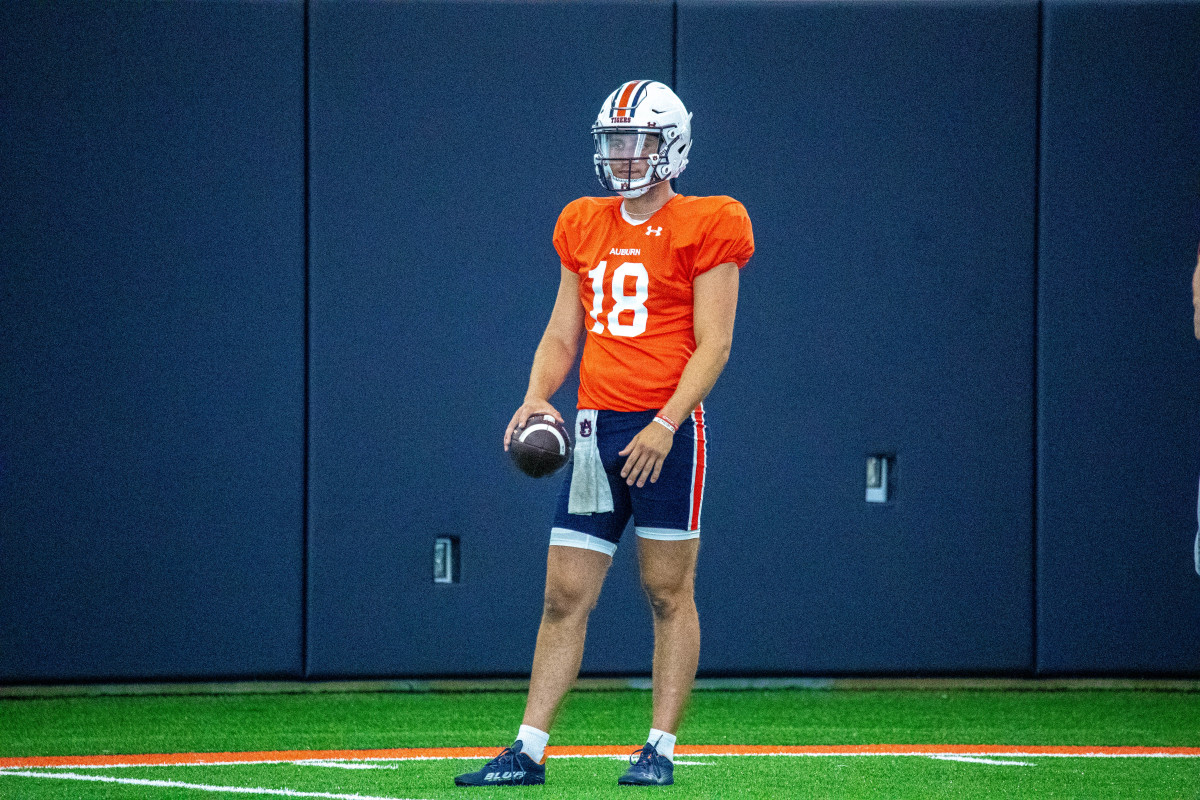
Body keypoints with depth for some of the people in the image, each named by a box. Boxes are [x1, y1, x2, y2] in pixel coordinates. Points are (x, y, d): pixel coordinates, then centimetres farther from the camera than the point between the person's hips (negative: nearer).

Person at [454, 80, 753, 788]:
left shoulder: (705, 227, -2)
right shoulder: (585, 228, 15)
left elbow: (714, 344, -8)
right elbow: (562, 337, 18)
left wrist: (666, 424, -18)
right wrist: (536, 397, -1)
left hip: (666, 430, -5)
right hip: (595, 429, 5)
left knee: (669, 593, 0)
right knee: (565, 597, 3)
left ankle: (661, 749, 5)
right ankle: (529, 750, 3)